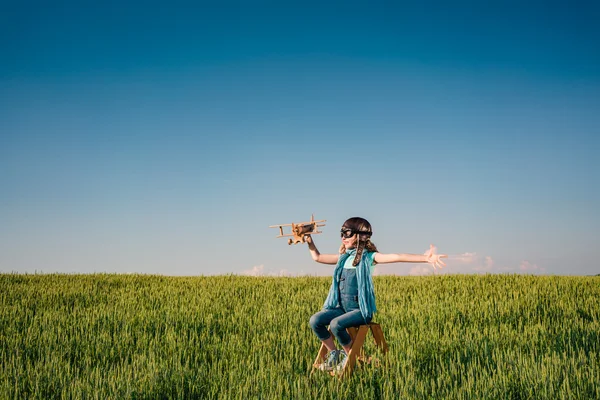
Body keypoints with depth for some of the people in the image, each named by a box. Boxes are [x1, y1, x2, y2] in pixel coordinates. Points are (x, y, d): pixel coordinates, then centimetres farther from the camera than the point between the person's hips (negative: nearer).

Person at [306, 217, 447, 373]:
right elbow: (317, 257, 27)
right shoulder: (343, 257, 15)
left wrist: (425, 258, -33)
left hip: (360, 310, -6)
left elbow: (396, 257, -20)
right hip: (342, 307, 6)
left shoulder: (368, 257, -6)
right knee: (315, 320, -15)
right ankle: (333, 353, 4)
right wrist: (309, 241, 15)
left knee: (336, 324, -31)